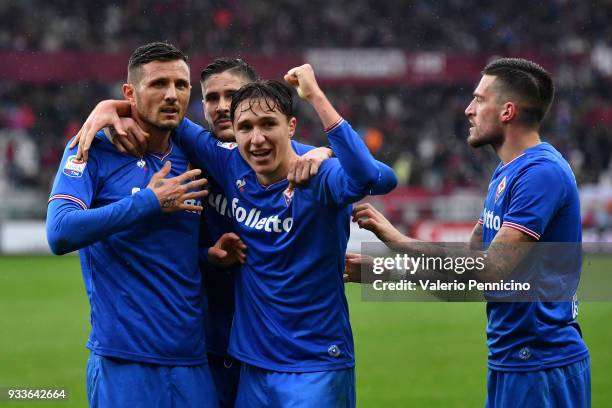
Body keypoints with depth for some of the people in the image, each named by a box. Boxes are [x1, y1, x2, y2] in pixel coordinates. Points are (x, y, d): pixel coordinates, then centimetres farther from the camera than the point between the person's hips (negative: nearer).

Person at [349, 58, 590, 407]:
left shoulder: (542, 172, -17)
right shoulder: (504, 174, 15)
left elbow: (492, 269, -23)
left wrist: (398, 240, -19)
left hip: (543, 367, -10)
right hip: (510, 362, 10)